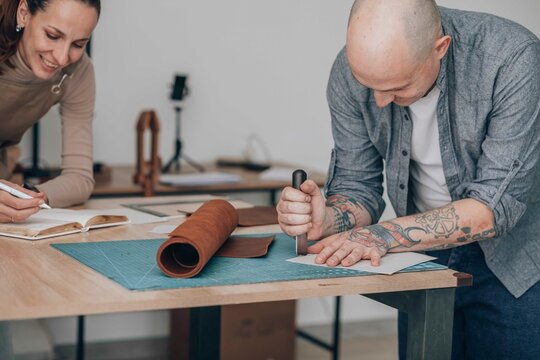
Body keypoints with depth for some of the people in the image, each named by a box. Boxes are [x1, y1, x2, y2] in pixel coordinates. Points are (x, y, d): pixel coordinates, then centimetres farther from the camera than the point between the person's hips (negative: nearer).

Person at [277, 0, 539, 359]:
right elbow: (357, 186, -10)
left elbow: (497, 204, -28)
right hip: (426, 256, 3)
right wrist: (326, 220, -32)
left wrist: (384, 235, -35)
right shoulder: (351, 71, -18)